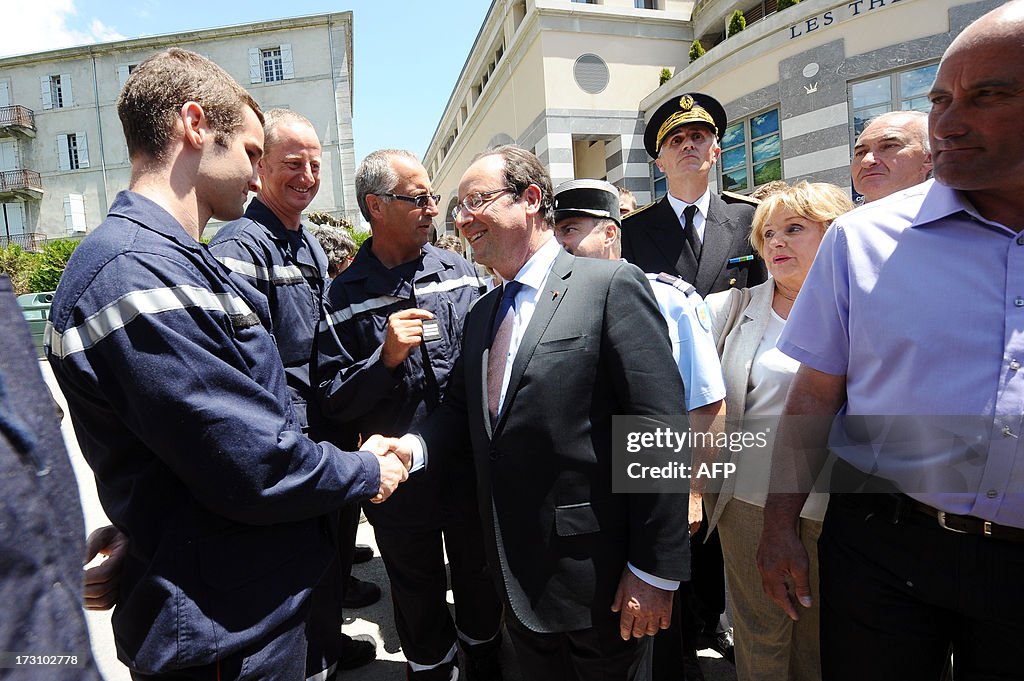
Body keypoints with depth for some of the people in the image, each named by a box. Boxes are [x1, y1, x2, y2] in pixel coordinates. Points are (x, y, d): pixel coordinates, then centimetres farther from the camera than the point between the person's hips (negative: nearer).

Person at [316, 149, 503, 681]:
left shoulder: (460, 271, 0)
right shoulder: (343, 297, -8)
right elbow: (335, 405, -10)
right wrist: (386, 357, -24)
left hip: (472, 465, 2)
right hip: (400, 478, -2)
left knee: (481, 594, 23)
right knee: (420, 608, 20)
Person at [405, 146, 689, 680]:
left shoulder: (612, 286, -13)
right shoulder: (481, 314, 10)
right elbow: (460, 408, 14)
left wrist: (656, 571, -16)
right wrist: (411, 445, -7)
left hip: (598, 577, -6)